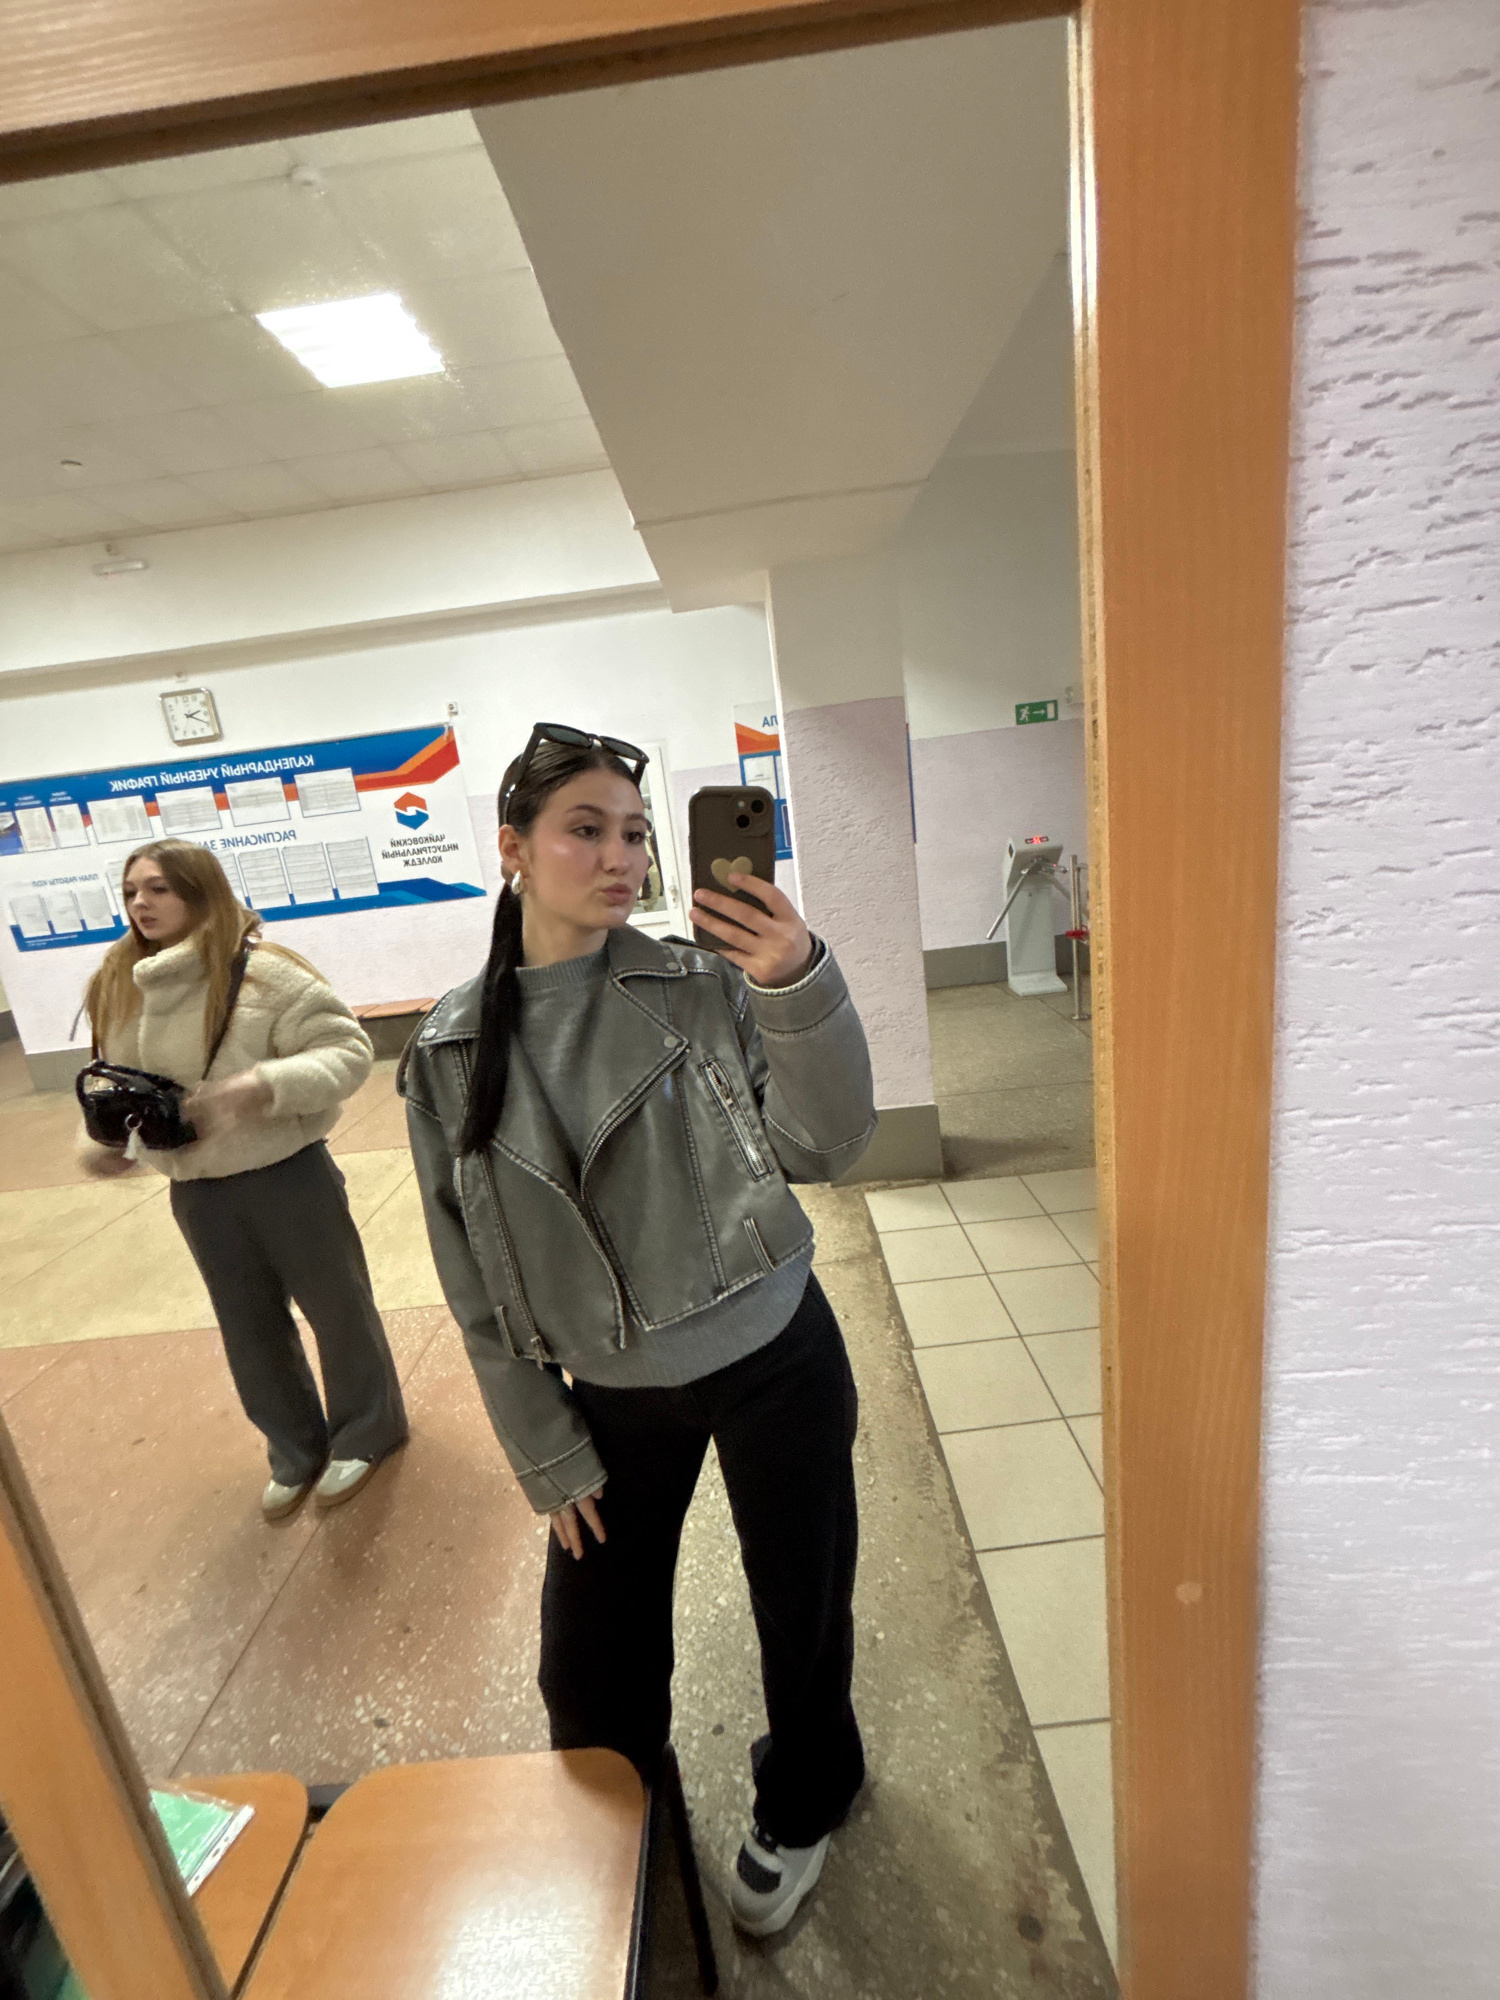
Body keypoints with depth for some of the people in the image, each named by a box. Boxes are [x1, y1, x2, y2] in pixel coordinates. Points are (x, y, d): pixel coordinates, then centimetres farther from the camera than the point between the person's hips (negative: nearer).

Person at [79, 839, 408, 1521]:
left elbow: (349, 1050, -19)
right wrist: (107, 1139, -4)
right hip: (196, 1194, 6)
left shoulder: (262, 972, -18)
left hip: (287, 1178, -6)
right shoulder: (117, 989, 2)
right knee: (248, 1331, 20)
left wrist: (266, 1085, -32)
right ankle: (296, 1452, 43)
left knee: (337, 1308, 13)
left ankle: (364, 1433, 38)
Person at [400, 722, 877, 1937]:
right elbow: (480, 1288, -2)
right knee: (590, 1671, 18)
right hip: (610, 1398, 2)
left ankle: (799, 1809, 55)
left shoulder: (703, 985, -13)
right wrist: (549, 1458, 2)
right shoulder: (452, 1052, -8)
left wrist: (799, 988, -33)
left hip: (776, 1360, -1)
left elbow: (828, 1149, -17)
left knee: (804, 1610, 20)